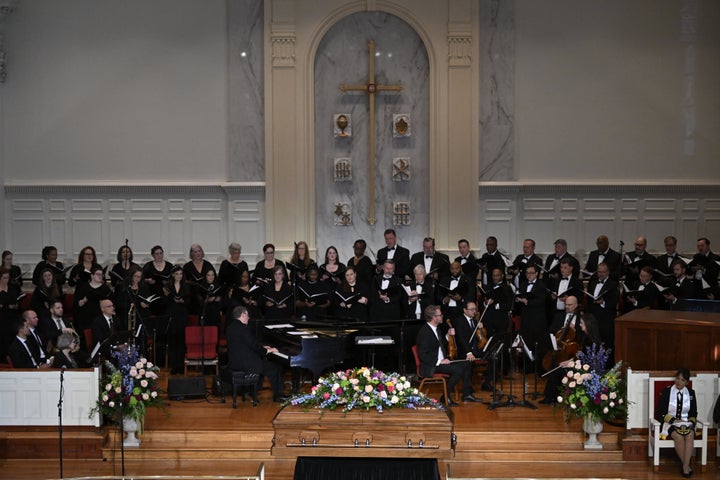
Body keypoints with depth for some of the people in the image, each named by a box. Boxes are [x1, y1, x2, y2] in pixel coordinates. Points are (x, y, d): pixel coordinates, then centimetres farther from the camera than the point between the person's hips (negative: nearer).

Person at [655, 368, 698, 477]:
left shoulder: (691, 393, 10)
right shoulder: (666, 391, 0)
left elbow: (693, 413, 14)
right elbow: (660, 412, -1)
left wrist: (690, 423, -7)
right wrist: (674, 420, -12)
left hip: (686, 423, 2)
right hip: (669, 423, -2)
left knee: (690, 435, -32)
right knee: (678, 436, -34)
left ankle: (685, 466, -35)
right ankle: (686, 465, -22)